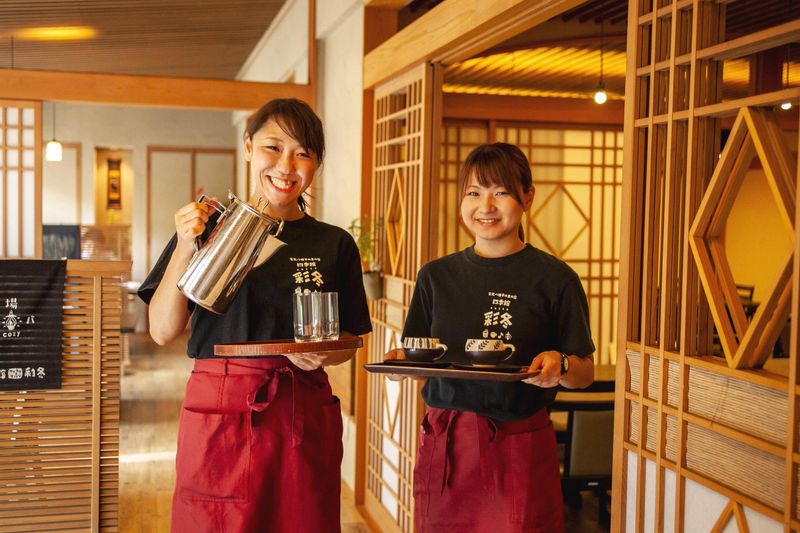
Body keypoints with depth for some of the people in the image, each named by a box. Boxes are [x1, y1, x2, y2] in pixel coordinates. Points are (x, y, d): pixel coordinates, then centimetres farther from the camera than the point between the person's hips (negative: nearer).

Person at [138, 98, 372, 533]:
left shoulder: (334, 244, 6)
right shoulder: (211, 229, 2)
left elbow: (350, 340, 12)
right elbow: (163, 332, -3)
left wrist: (325, 353, -10)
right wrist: (184, 250, -14)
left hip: (304, 415, 2)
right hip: (220, 411, -1)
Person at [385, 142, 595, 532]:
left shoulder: (555, 279, -2)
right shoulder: (436, 276, 7)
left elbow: (585, 374, 2)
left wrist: (560, 365, -18)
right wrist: (402, 361, -9)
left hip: (519, 447, -2)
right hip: (443, 442, 3)